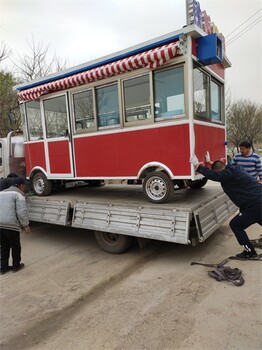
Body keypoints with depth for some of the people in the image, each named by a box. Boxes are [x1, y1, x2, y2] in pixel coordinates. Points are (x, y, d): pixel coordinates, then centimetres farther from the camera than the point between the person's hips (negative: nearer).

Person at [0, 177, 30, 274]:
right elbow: (21, 212, -16)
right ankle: (16, 266, 25)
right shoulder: (18, 194, -7)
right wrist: (26, 225, -10)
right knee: (15, 246, 12)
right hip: (11, 225, -7)